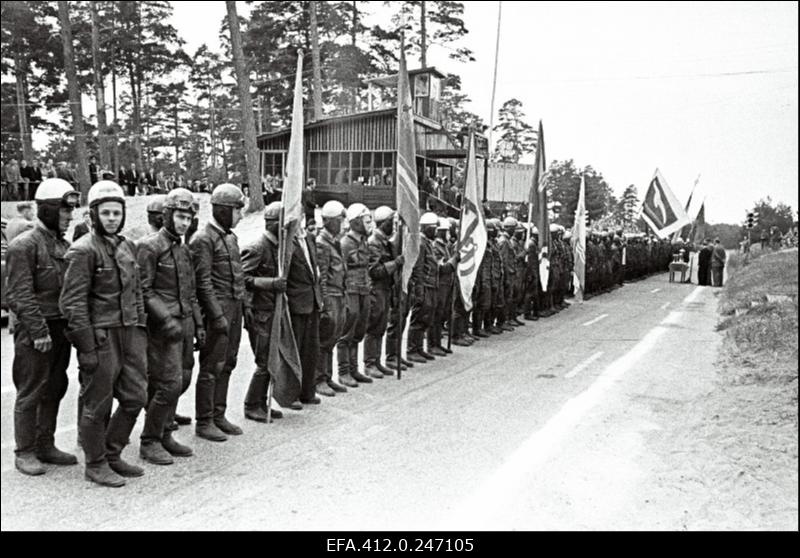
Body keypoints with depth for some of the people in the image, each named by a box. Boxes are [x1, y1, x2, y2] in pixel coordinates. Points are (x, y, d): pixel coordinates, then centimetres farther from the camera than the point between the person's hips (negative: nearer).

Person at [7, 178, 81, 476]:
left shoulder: (64, 245, 12)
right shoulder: (24, 245, -11)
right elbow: (20, 296, -16)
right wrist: (39, 331, -19)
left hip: (61, 329, 7)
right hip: (35, 333, -7)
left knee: (55, 390, 13)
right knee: (31, 393, 2)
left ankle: (46, 445, 26)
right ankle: (24, 453, 14)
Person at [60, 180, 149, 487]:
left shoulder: (128, 247, 12)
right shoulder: (84, 250, -11)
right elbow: (72, 302, -14)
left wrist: (142, 330, 14)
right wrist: (87, 347, -17)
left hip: (130, 334, 7)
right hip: (101, 335, -7)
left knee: (135, 397, 12)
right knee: (98, 405, 3)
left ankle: (112, 454, 28)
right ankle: (95, 465, 19)